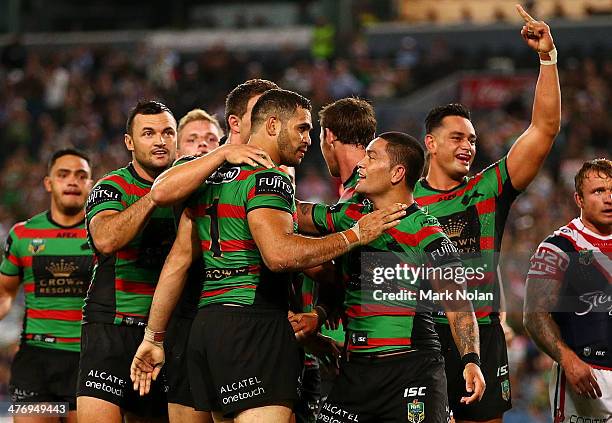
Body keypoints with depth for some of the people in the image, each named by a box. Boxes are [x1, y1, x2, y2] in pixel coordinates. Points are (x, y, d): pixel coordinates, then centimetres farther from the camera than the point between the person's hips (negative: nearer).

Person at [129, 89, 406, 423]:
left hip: (206, 322, 9)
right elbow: (278, 254, -24)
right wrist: (354, 235, -16)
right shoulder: (268, 179, -8)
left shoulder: (208, 178, 19)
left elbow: (177, 261, 19)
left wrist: (153, 337, 20)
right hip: (253, 323, -9)